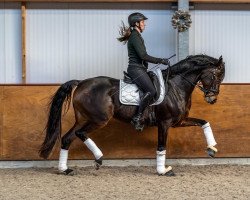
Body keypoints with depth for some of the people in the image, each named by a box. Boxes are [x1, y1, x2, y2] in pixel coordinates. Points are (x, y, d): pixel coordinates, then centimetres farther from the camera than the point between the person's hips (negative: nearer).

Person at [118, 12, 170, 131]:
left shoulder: (136, 36, 20)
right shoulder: (135, 36, -12)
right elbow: (143, 56, -19)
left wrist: (160, 61, 23)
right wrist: (161, 61, -13)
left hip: (139, 69, 11)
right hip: (136, 69, -11)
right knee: (151, 91, -25)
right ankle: (137, 118, -21)